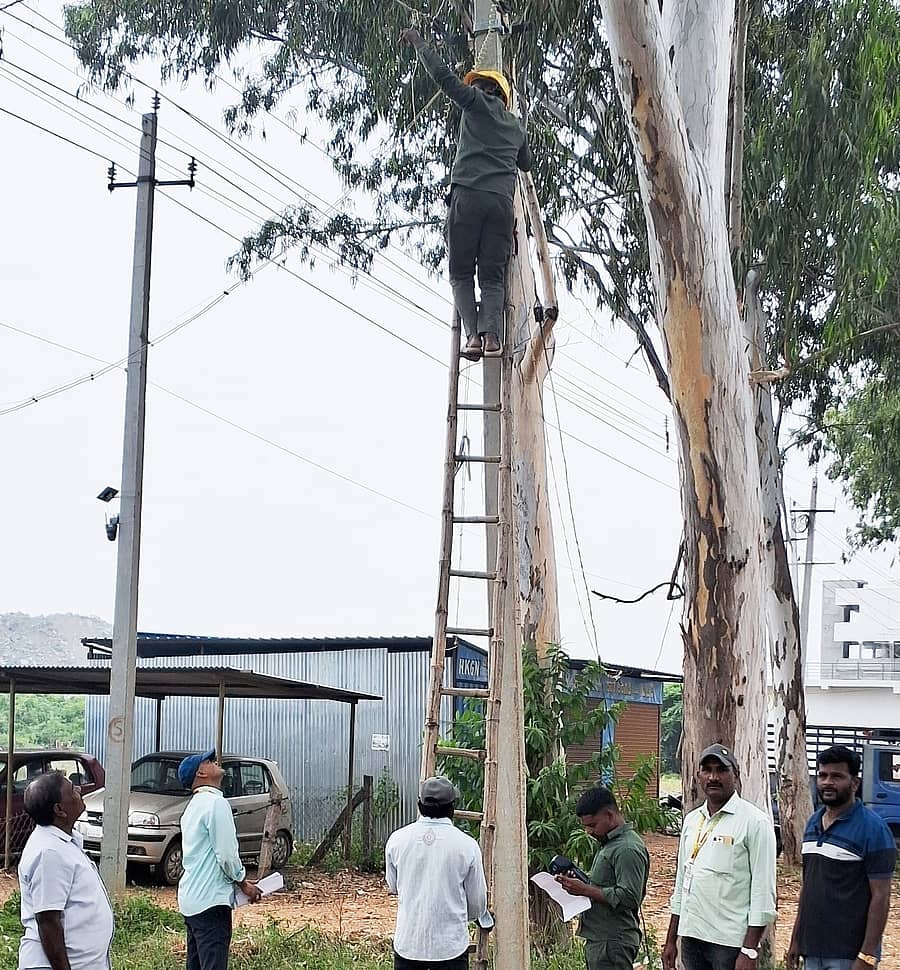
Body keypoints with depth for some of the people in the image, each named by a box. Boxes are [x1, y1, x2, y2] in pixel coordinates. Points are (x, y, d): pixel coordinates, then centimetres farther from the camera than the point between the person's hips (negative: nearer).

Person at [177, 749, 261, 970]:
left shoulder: (195, 805, 16)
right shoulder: (216, 803, -14)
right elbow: (226, 854, -17)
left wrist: (240, 880, 17)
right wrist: (243, 883, -2)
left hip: (191, 899, 10)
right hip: (211, 900, -10)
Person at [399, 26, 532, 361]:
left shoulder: (478, 102, 12)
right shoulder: (515, 125, 28)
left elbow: (444, 76, 8)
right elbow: (526, 162, 42)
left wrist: (419, 43, 17)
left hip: (469, 195, -4)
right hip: (503, 201, 4)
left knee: (461, 272, -2)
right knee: (493, 275, 0)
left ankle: (473, 333, -20)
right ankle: (491, 333, -23)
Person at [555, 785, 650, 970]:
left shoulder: (628, 849, -16)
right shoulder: (609, 843, 18)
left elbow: (628, 898, -23)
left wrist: (585, 890, -19)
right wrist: (580, 883, 7)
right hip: (599, 940, 10)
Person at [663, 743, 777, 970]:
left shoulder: (755, 821, -7)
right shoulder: (691, 820, 13)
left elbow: (763, 892, -11)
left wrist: (750, 951, -16)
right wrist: (671, 940, 16)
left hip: (730, 942, -6)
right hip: (691, 936, 6)